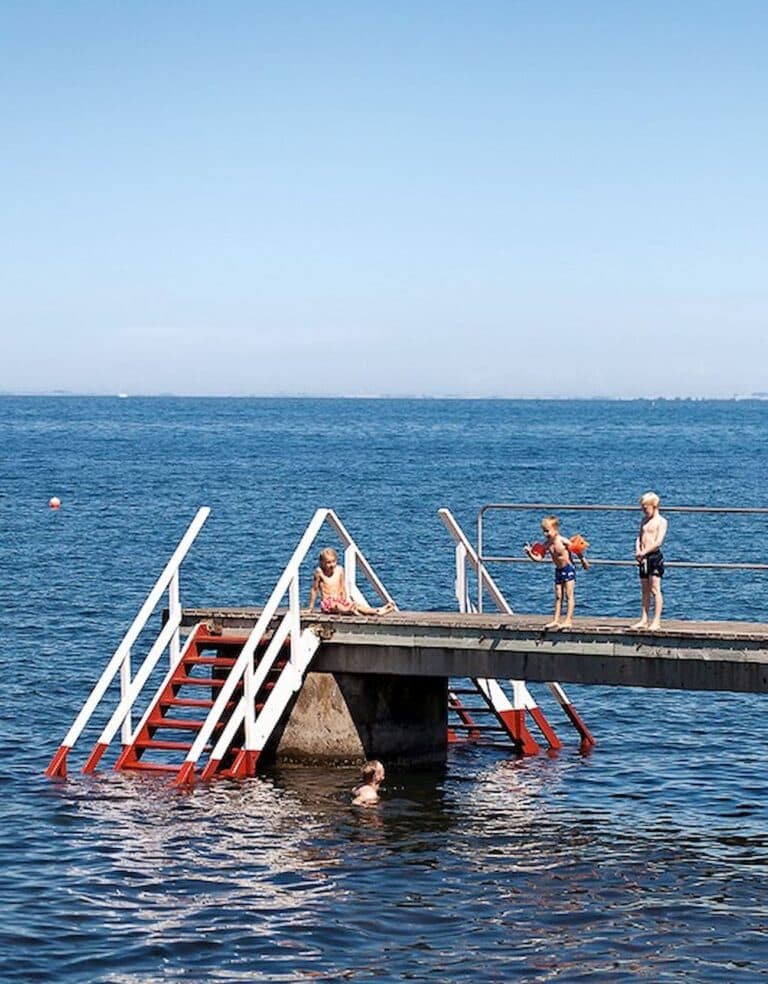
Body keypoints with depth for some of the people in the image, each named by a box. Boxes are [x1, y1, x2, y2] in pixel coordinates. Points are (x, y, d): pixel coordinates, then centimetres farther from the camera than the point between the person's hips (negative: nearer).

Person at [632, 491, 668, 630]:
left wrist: (644, 552, -16)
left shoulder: (661, 521, -6)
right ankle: (644, 620, 14)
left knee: (655, 590, -7)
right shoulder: (645, 520, 16)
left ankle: (657, 621, -6)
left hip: (654, 556, -7)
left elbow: (658, 541, -16)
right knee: (645, 590, 10)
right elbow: (639, 537, 12)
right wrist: (638, 551, -6)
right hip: (644, 558, 7)